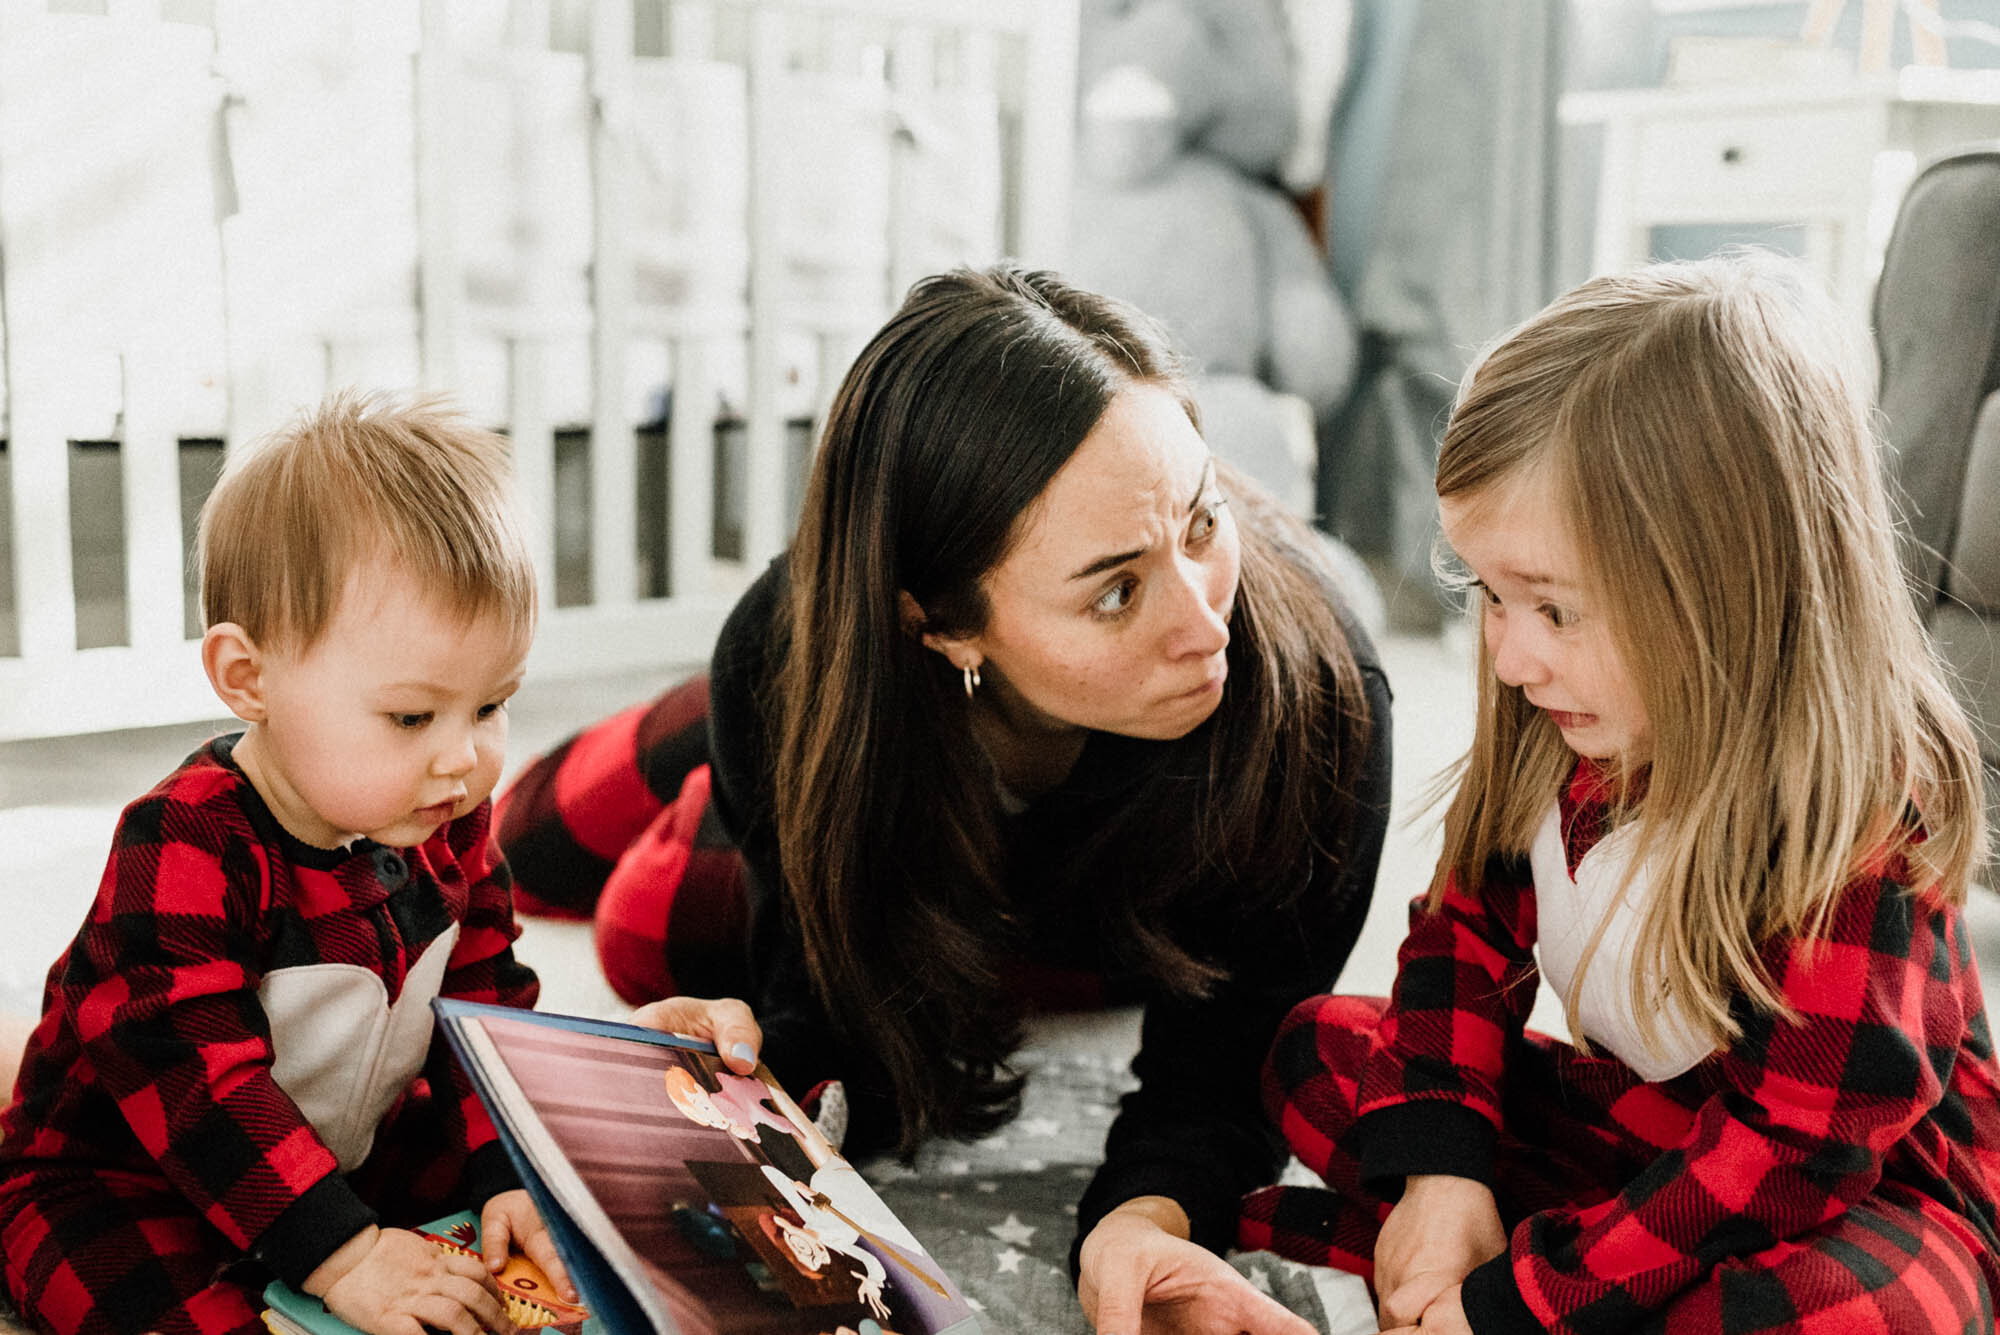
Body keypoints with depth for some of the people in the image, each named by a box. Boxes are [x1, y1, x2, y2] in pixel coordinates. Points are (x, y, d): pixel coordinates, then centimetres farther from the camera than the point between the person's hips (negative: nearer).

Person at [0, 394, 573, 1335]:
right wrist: (340, 1254, -39)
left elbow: (486, 1006, -3)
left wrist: (505, 1177, -18)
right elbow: (191, 1078, -34)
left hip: (351, 1155, 7)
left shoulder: (448, 826, -7)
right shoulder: (186, 850, -29)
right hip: (116, 1184, -7)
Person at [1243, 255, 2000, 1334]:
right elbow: (1468, 925, 2)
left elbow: (1799, 1142, -29)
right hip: (1635, 1123, 7)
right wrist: (1441, 1172, -15)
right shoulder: (1550, 721, -8)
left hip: (1861, 1186, -6)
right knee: (1321, 1047, 0)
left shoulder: (1857, 799, -29)